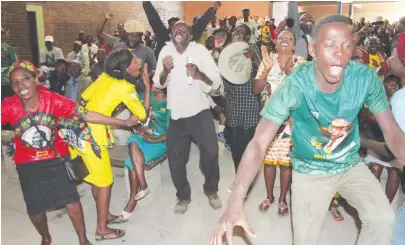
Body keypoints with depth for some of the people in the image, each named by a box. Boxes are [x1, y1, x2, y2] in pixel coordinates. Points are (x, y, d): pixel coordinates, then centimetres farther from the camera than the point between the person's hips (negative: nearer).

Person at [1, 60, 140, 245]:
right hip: (28, 165, 1)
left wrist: (123, 122, -22)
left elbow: (86, 114, -21)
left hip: (56, 159, -1)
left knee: (71, 200, 6)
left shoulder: (52, 99, -20)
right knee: (35, 208, 14)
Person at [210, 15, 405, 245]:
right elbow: (258, 143, -34)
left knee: (383, 218, 3)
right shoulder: (295, 86, -29)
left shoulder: (366, 77, -20)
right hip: (310, 171, -3)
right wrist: (236, 202, -45)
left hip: (350, 164, 3)